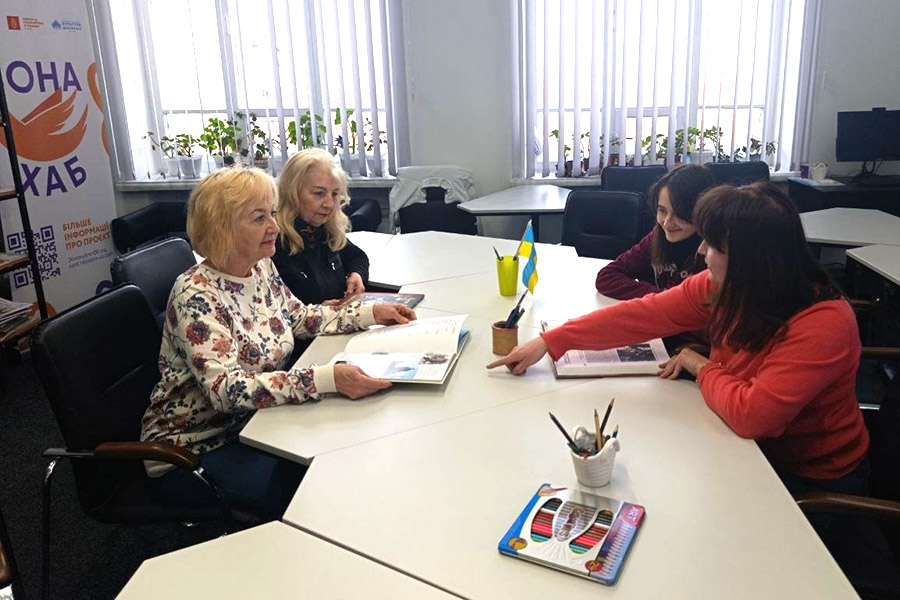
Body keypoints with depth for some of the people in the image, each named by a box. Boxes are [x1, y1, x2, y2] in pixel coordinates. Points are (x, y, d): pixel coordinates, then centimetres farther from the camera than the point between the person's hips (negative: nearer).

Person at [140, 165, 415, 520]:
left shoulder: (261, 269, 0)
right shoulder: (196, 296, -24)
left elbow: (300, 317, 15)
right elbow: (227, 389, -34)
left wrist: (369, 313, 1)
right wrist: (328, 379, -43)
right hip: (195, 447, -7)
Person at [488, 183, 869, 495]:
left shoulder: (824, 325, -31)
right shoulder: (720, 287, -12)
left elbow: (751, 414, -36)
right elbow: (642, 315, -11)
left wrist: (702, 367, -18)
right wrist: (548, 342, -11)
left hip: (812, 481, -5)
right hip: (750, 449, 5)